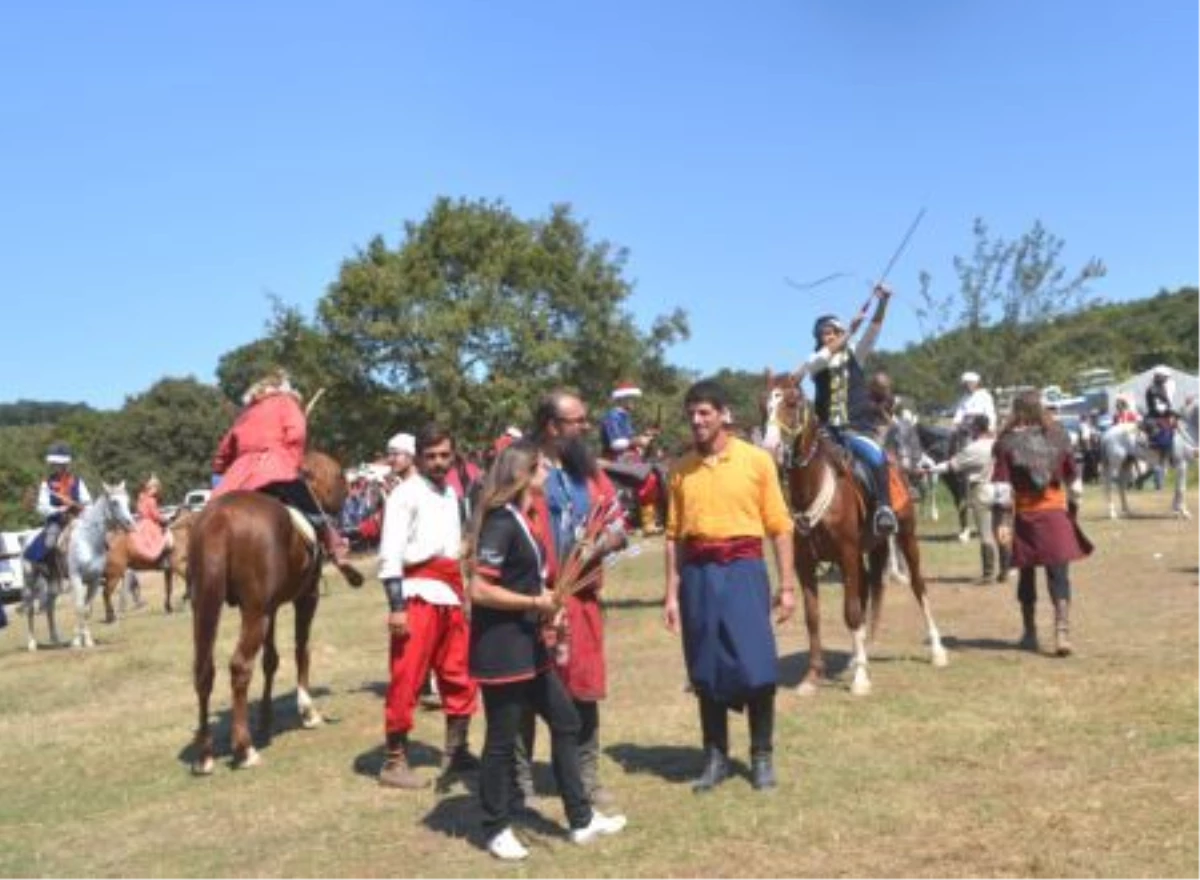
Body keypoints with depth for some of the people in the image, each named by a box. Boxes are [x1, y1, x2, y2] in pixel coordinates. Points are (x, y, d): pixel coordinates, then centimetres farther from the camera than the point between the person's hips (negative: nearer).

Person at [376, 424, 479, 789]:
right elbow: (390, 553, -14)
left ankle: (456, 752, 28)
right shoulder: (405, 493, -7)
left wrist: (462, 595, 17)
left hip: (451, 594, 8)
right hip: (418, 593, -8)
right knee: (407, 680, -4)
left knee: (460, 676, 14)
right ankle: (395, 762, 7)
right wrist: (396, 606, -20)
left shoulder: (450, 493, 16)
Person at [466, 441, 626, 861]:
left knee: (565, 720, 14)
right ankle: (497, 830, 19)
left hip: (527, 645, 10)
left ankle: (581, 820, 24)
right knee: (502, 738, 3)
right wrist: (535, 602, -18)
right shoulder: (501, 522, -19)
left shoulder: (522, 519, 11)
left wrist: (545, 601, 9)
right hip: (500, 649, -10)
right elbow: (479, 590, -24)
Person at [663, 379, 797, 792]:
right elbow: (674, 535, 8)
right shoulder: (681, 469, 5)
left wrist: (787, 585, -3)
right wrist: (672, 593, 4)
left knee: (756, 668, -3)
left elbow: (779, 527, 1)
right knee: (706, 671, 8)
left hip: (743, 569, -2)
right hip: (698, 574, 2)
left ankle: (762, 757, 15)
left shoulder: (756, 460, -1)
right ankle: (716, 757, 21)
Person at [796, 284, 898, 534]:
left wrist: (883, 301, -17)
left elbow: (874, 330, -3)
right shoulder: (815, 363, 8)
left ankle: (884, 508, -24)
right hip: (828, 431, 2)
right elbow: (825, 355, -15)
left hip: (858, 428, -2)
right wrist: (849, 331, -21)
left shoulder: (854, 356, 10)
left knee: (876, 457, -29)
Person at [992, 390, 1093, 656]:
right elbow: (1073, 480, 9)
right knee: (1059, 575, 1)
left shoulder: (1008, 443, -6)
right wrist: (1073, 509, 20)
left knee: (1027, 575, 13)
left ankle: (1030, 634, 22)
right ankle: (1062, 631, -14)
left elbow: (1002, 486, -12)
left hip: (1024, 517, -1)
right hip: (1056, 514, 1)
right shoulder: (1057, 438, 2)